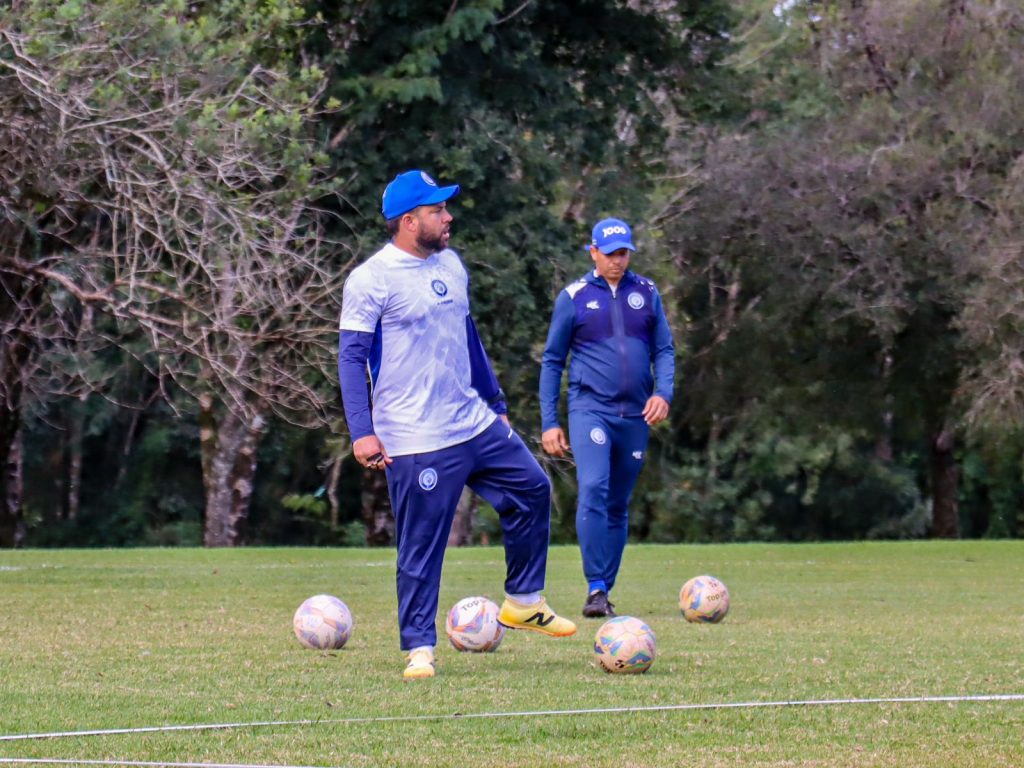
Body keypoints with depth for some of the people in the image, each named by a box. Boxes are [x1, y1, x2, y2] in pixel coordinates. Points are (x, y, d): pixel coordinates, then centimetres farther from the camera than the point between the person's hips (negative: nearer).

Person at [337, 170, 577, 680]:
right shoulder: (371, 279, -12)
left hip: (475, 423, 8)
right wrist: (362, 432, -20)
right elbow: (352, 357, -13)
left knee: (532, 489, 10)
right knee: (421, 547, -5)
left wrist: (496, 403, 24)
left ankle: (522, 603, 23)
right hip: (416, 442, -8)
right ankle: (419, 648, 5)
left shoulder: (450, 264, 12)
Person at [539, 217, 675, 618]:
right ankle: (595, 590, -23)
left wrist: (663, 393, -7)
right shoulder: (574, 297, 1)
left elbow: (664, 349, 12)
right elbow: (552, 361, 6)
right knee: (593, 490, -22)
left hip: (635, 416, 4)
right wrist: (548, 423, 1)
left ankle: (605, 591, 16)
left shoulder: (646, 292, 9)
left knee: (618, 507, 8)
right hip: (590, 408, -4)